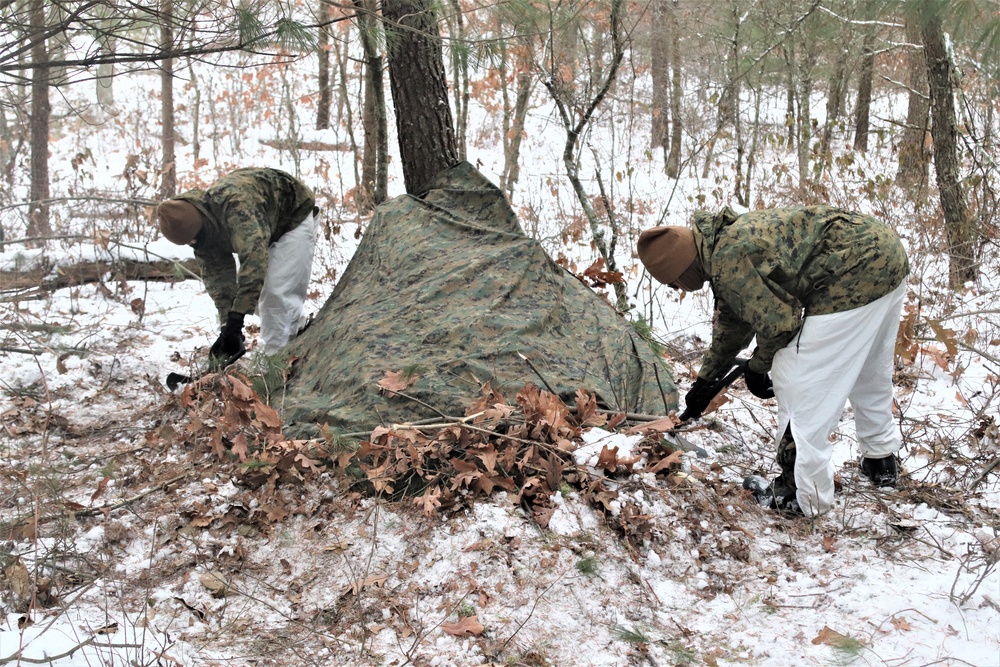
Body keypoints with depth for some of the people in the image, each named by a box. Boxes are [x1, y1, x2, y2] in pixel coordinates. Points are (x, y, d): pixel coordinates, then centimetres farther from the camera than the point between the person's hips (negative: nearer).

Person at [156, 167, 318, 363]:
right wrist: (226, 323, -22)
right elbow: (215, 274, -13)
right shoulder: (197, 223, -16)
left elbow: (254, 257, -51)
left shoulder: (235, 204, -43)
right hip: (270, 226, 8)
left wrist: (236, 318, -51)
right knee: (258, 292, 8)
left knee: (279, 293, -18)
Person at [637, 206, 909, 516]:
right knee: (869, 371, 28)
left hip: (856, 274, -11)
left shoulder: (728, 261, -16)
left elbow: (777, 322, -13)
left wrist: (757, 366, 8)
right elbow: (731, 323, 31)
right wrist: (705, 379, 40)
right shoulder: (730, 238, 17)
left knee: (798, 382, -3)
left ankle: (803, 493, 3)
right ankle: (881, 460, 46)